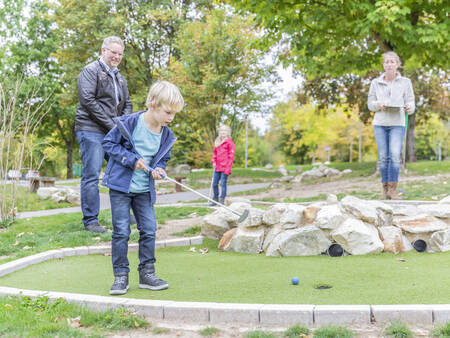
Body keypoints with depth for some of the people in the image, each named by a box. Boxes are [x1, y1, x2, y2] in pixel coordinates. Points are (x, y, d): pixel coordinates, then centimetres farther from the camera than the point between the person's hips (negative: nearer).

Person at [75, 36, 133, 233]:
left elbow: (127, 104, 22)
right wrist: (111, 125, -15)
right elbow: (87, 100, -14)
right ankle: (90, 220, -2)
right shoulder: (90, 71, -3)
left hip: (114, 133, 8)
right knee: (91, 176, -7)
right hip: (91, 130, -8)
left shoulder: (119, 78, 21)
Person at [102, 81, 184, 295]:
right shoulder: (129, 123, -16)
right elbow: (109, 143, -8)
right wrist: (132, 159, -18)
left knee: (149, 230, 4)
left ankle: (147, 274, 16)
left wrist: (158, 169, -6)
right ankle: (121, 275, 9)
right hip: (120, 186, -5)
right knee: (121, 231, -2)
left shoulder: (166, 135, 0)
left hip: (144, 190, 5)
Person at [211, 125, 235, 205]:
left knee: (223, 183, -7)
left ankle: (222, 200, -2)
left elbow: (231, 156, -9)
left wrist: (228, 168, -14)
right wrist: (214, 161, 10)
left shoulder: (229, 142, -5)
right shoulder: (217, 142, 16)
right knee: (214, 184, 10)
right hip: (217, 167, 7)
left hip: (225, 167, -7)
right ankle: (215, 199, 22)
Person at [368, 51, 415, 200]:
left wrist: (409, 108, -22)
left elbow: (410, 103, 2)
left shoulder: (405, 82, 4)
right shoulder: (375, 83, 8)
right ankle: (385, 189, 6)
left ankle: (392, 190, -7)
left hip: (397, 124, -1)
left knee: (395, 155, -14)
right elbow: (370, 104, 8)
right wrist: (378, 105, -15)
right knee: (383, 157, 0)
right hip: (380, 123, 1)